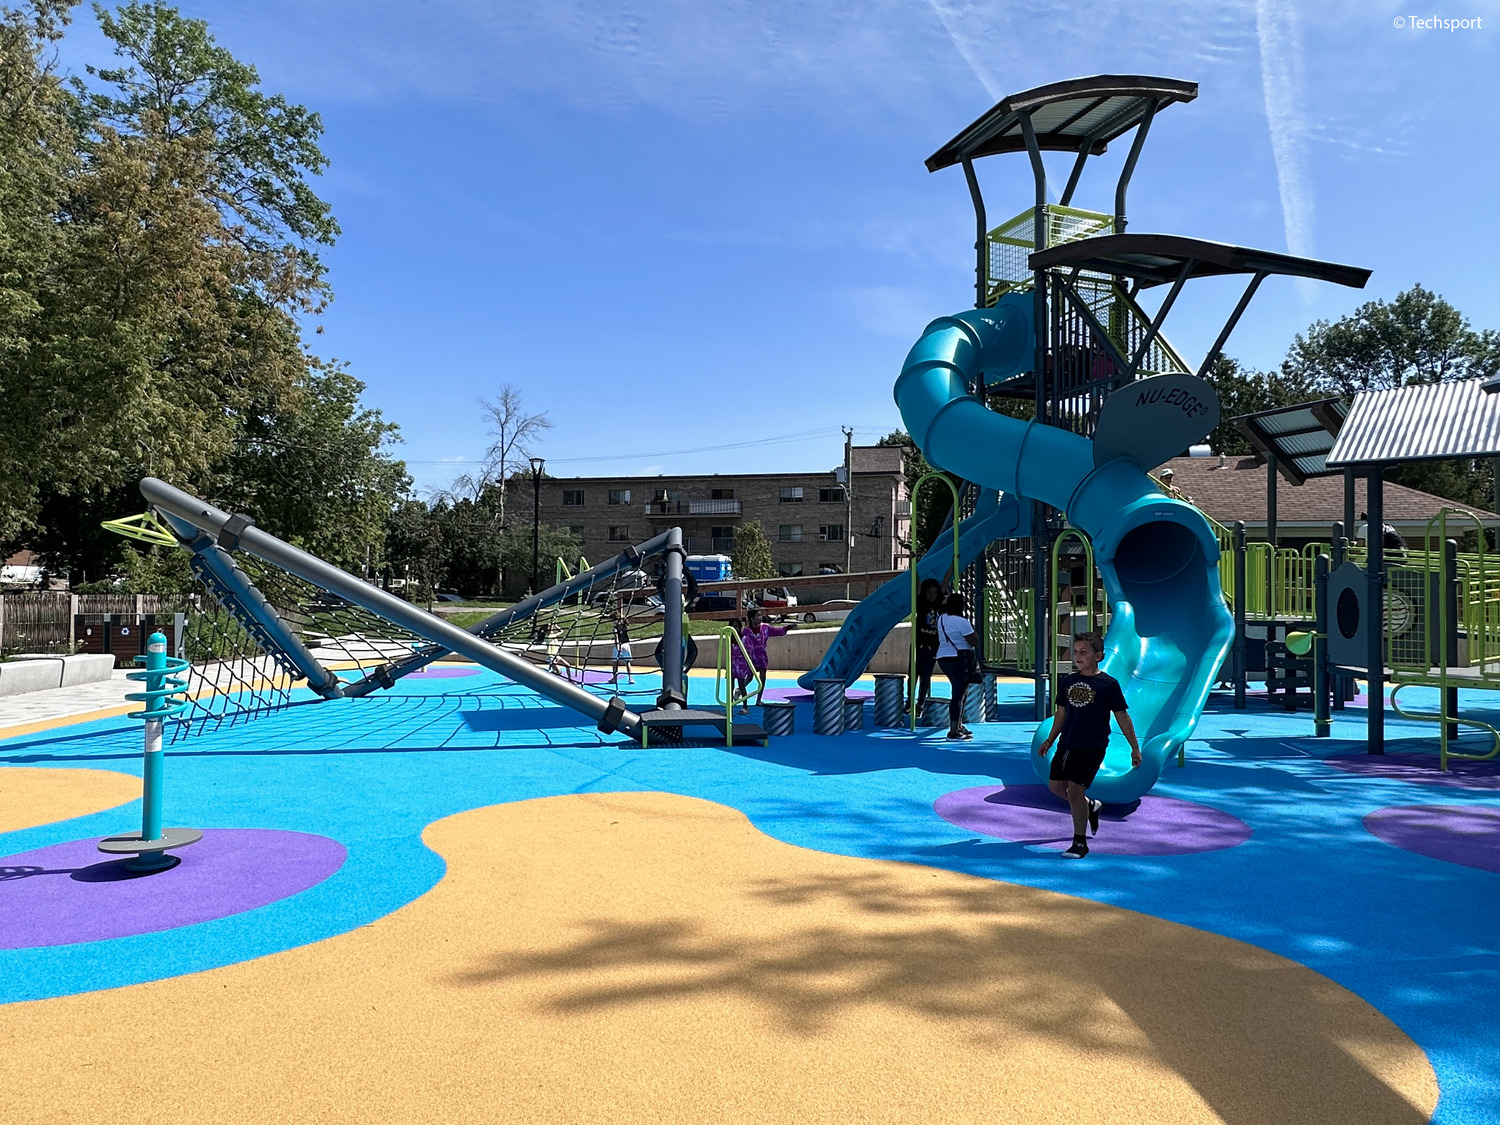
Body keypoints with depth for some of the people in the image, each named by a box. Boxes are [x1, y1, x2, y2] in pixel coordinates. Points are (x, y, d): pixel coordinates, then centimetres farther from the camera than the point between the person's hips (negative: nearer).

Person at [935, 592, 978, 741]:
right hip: (960, 660, -9)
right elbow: (974, 641, -12)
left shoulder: (941, 619, 8)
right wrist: (972, 628, 3)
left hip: (943, 659, 9)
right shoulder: (961, 622, -15)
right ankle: (953, 731, -9)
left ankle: (959, 726, 28)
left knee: (960, 692, 22)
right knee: (959, 694, -7)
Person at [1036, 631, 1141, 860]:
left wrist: (1135, 748, -2)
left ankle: (1080, 843, 2)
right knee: (1055, 785, 10)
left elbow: (1122, 717, -3)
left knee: (1075, 789, -12)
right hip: (1067, 744, 6)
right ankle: (1091, 806, 38)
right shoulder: (1068, 682, 7)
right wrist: (1050, 740, 20)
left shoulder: (1108, 684, -7)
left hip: (1092, 746, -6)